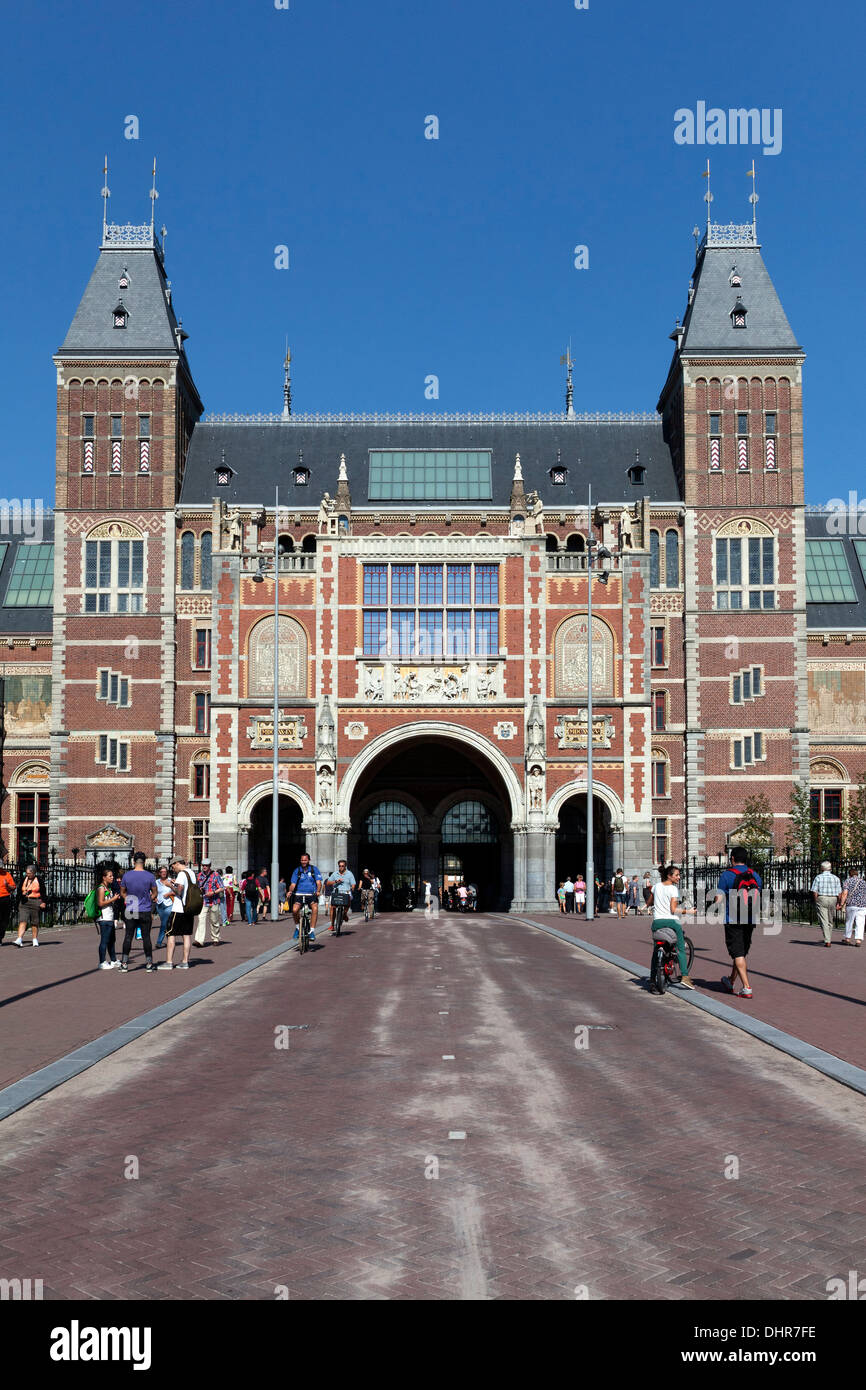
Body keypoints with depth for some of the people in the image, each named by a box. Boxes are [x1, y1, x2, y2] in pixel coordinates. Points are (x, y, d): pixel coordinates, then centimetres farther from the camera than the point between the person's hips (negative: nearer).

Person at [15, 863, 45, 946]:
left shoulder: (38, 880, 1)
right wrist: (23, 893, -9)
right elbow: (19, 890, 13)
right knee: (22, 921, -10)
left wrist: (43, 902, -9)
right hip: (25, 902, 2)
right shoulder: (23, 880, 10)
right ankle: (19, 940, -18)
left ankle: (35, 940, 14)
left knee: (34, 922, 2)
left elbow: (43, 893, 1)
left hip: (35, 902, -2)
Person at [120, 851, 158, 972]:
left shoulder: (127, 875, -3)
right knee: (146, 937, 4)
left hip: (130, 912, 1)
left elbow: (122, 892, 7)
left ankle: (124, 964, 5)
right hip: (146, 911, -1)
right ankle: (149, 964, 8)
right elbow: (154, 893, 2)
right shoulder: (149, 876, -7)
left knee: (128, 936, 6)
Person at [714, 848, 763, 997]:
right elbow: (758, 899, 12)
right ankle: (731, 983, 30)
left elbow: (718, 900, -9)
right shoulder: (755, 875, 7)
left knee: (738, 954, -4)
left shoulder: (727, 875, -8)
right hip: (750, 920, 5)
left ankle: (746, 987, -12)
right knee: (742, 952, 15)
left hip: (733, 920, -5)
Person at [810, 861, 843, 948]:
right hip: (833, 899, 3)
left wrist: (816, 902, 2)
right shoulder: (835, 878, 4)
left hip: (821, 899, -3)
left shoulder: (818, 877, -2)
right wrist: (837, 903, 12)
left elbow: (814, 892, -7)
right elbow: (839, 893, 2)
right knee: (830, 921, 17)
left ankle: (827, 941, -13)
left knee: (824, 921, -3)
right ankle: (830, 939, 27)